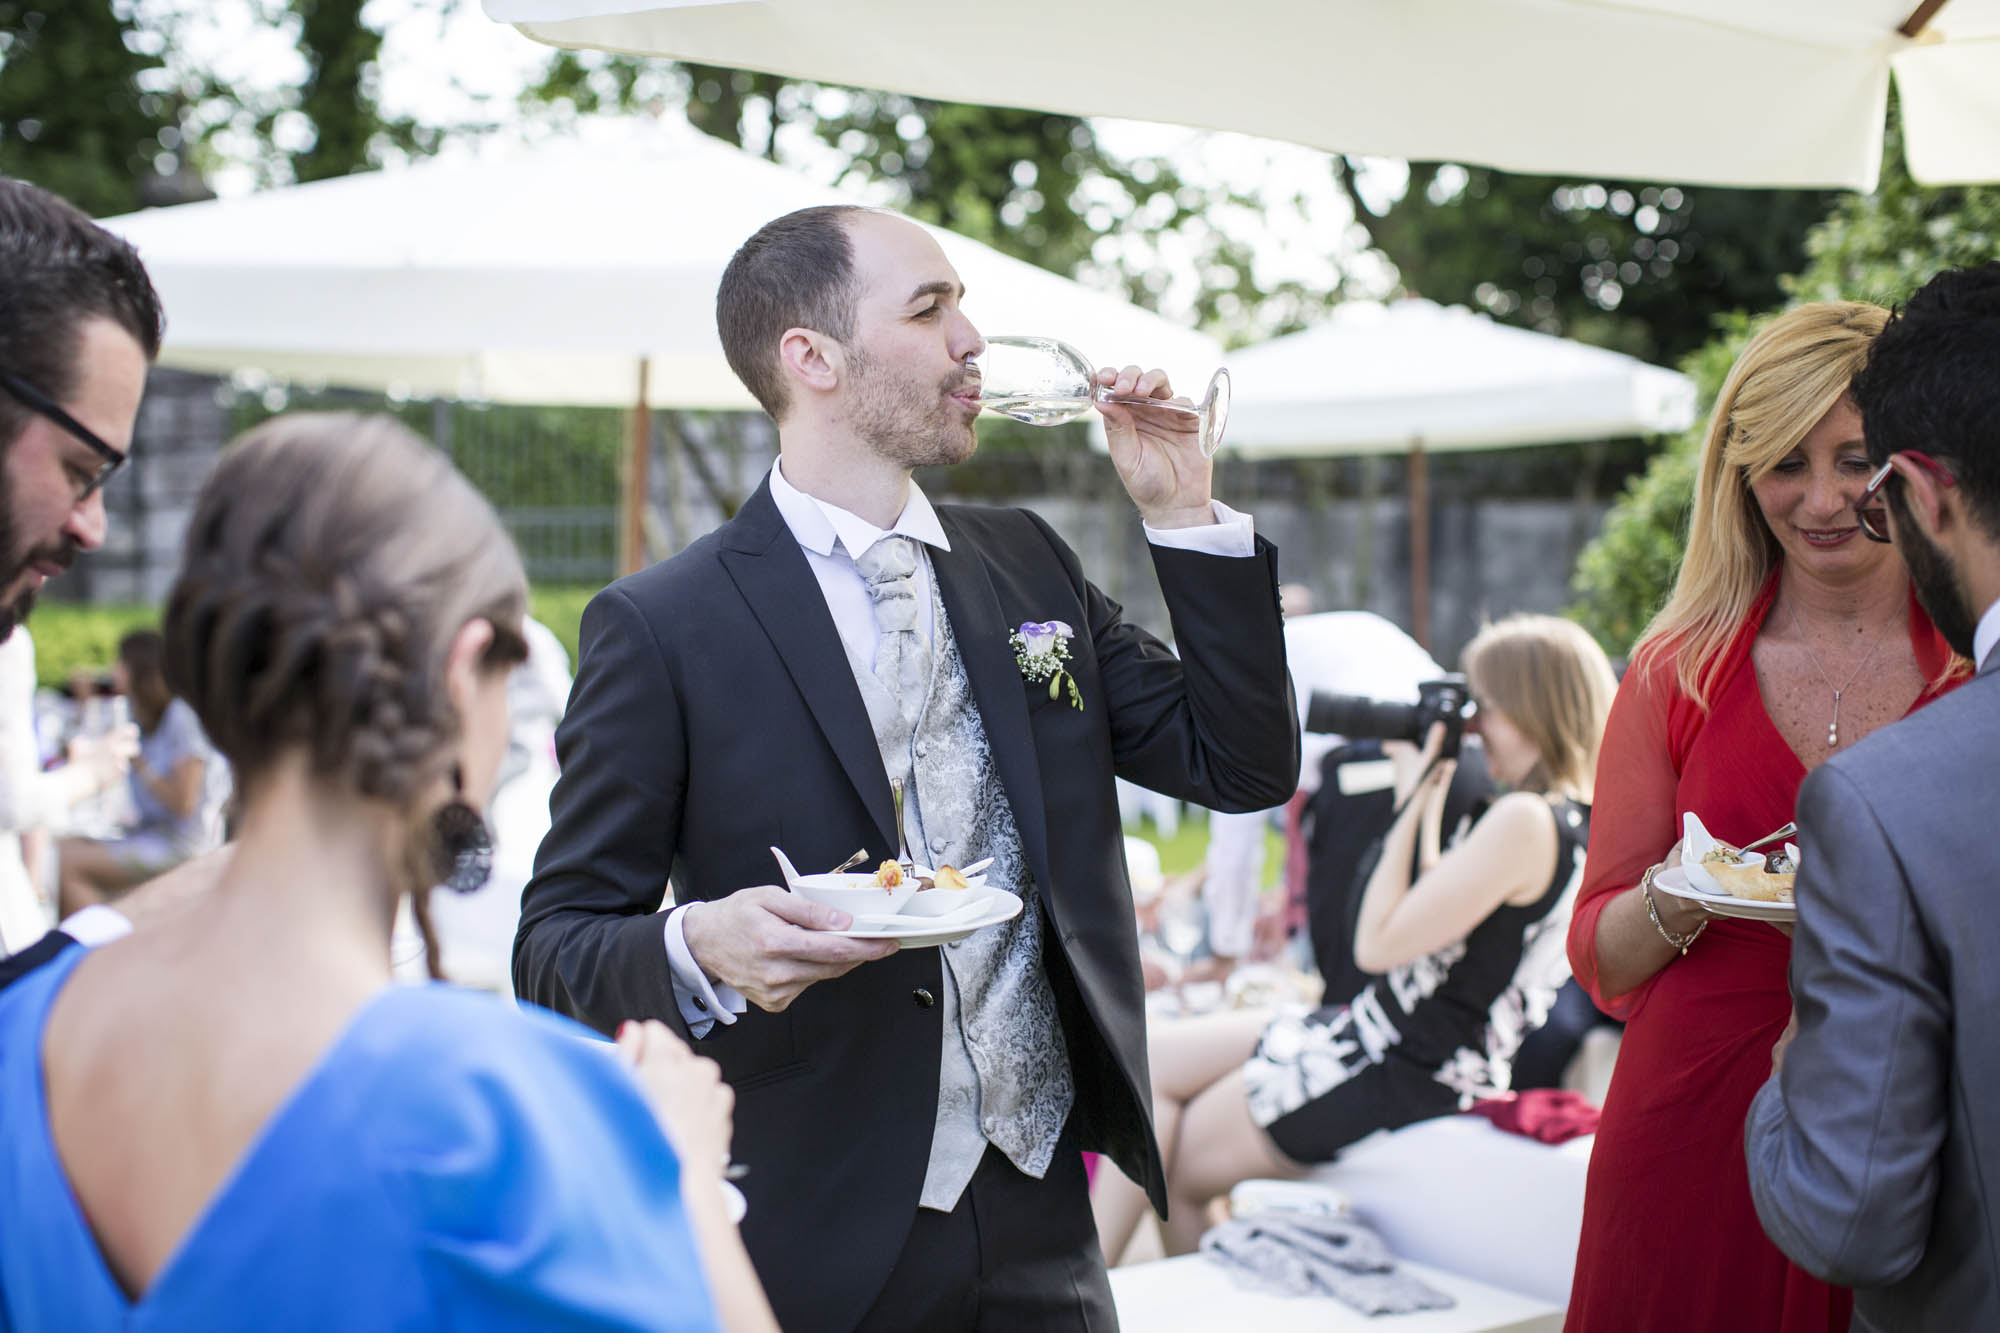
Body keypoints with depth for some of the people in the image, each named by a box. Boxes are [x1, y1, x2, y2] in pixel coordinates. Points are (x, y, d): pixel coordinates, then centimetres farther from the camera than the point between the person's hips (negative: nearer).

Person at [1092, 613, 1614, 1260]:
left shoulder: (1524, 821, -23)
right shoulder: (1575, 821, 7)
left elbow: (1379, 944, -22)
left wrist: (1412, 805, -13)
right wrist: (1429, 804, 7)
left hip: (1403, 1079, -10)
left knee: (1176, 1164, 1)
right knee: (1151, 1058, 9)